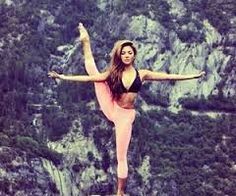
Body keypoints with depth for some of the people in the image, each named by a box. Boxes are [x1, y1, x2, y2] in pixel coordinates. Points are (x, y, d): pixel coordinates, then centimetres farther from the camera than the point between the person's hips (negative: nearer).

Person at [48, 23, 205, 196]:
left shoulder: (142, 74, -1)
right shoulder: (113, 73, 0)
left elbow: (168, 76, -1)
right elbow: (90, 77, 0)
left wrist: (192, 76, -3)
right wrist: (63, 77, -4)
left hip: (125, 115, -1)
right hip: (111, 109, 1)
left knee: (121, 157, 0)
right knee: (92, 70, -6)